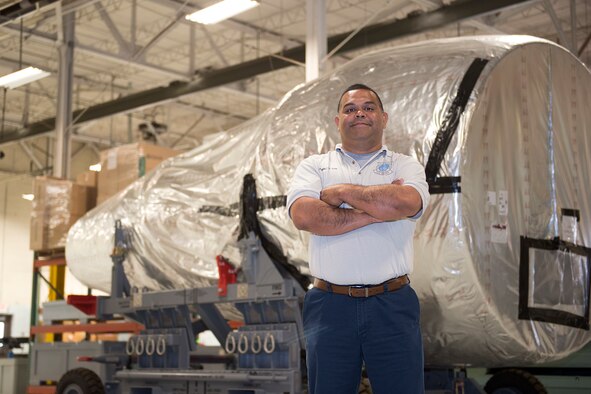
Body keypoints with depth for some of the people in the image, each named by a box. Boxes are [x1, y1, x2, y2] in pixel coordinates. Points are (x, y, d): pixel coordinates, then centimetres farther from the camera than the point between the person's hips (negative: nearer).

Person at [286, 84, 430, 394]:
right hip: (330, 305, 1)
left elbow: (406, 202, -15)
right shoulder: (313, 166, 11)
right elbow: (304, 216, -10)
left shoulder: (406, 166, 9)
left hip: (392, 304, 0)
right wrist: (375, 212, -10)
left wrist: (341, 191, -6)